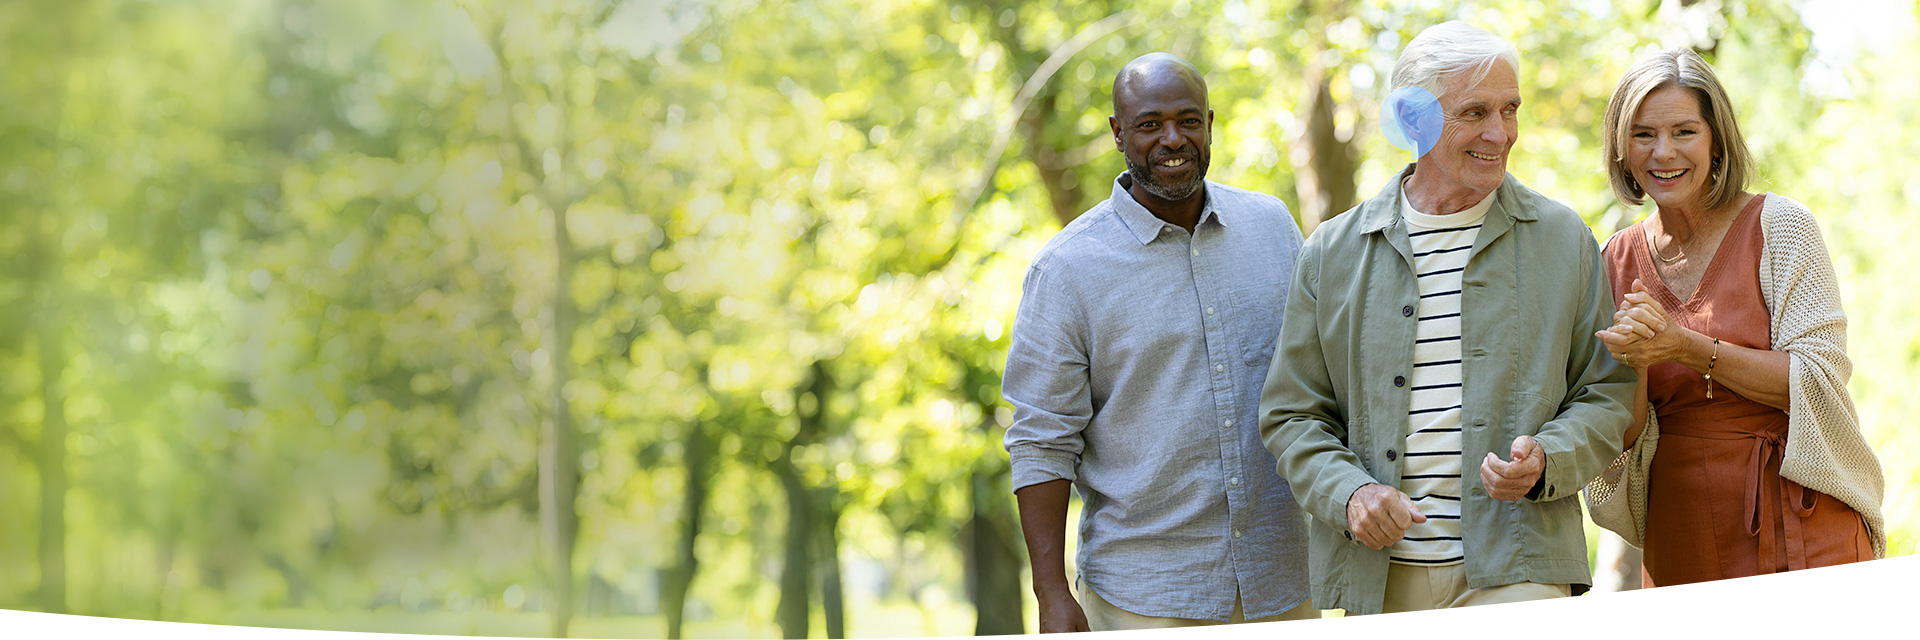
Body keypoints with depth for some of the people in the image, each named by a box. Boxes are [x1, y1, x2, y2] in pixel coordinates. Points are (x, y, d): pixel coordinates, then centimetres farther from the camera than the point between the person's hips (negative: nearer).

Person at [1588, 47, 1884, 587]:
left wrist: (1687, 348, -19)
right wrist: (1633, 363, -17)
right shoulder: (1620, 259, 7)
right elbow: (1626, 436, 4)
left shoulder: (1777, 225, -4)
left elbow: (1820, 382, -12)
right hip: (1681, 537, 3)